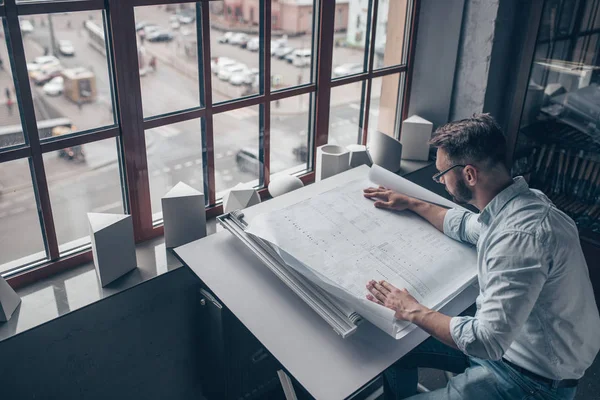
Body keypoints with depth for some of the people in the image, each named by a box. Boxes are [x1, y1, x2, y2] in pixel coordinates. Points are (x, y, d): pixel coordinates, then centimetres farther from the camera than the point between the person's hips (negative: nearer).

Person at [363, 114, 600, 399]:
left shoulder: (521, 236, -35)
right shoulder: (518, 202, -3)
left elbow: (488, 340, -35)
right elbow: (466, 226, 19)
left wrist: (413, 311, -23)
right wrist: (410, 204, 24)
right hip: (506, 337, 9)